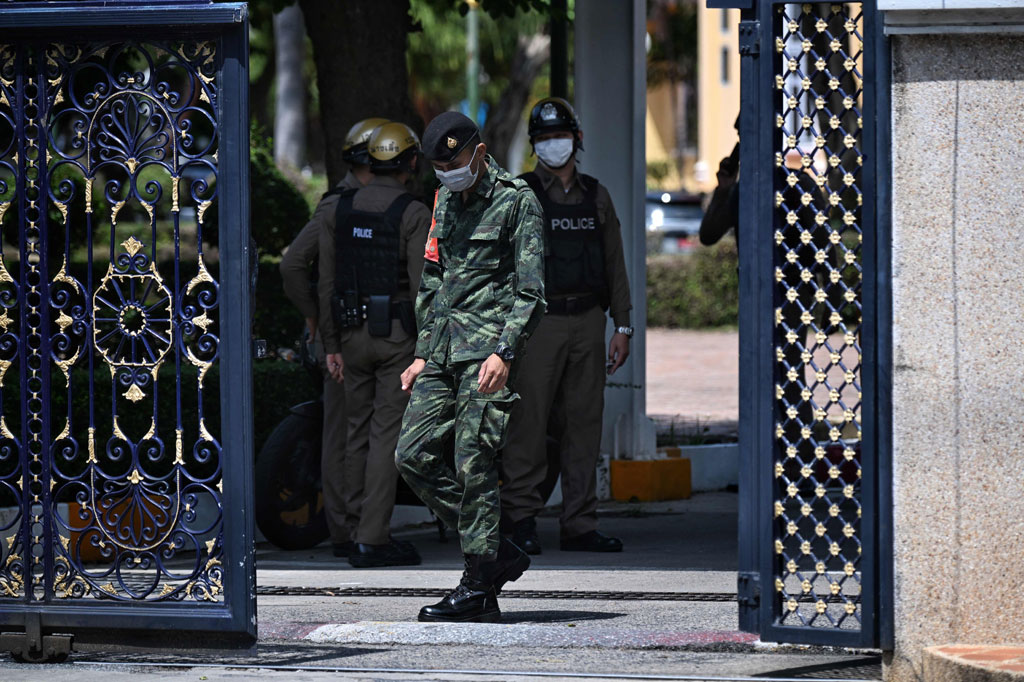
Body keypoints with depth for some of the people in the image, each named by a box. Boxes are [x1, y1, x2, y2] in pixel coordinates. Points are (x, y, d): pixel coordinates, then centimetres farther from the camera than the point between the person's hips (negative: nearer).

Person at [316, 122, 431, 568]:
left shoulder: (341, 209, 6)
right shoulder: (414, 214, -9)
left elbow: (327, 281, 7)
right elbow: (421, 284, -13)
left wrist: (331, 343, 12)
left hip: (352, 332, 5)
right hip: (397, 333, -5)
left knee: (359, 433, 13)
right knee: (387, 435, -4)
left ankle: (354, 528, 14)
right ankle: (373, 539, -8)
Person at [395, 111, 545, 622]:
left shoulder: (517, 201, -4)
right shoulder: (446, 201, 19)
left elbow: (530, 291, -9)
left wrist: (504, 353, -20)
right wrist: (422, 354, 19)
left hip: (487, 348, -8)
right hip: (442, 349, 8)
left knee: (473, 465, -10)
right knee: (414, 455, 0)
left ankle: (478, 588, -4)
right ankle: (499, 554, 10)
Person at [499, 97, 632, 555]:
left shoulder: (596, 197, 14)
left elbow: (615, 266, 16)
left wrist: (623, 327, 10)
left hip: (588, 322, 4)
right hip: (540, 322, -4)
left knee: (584, 423, 3)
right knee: (529, 419, -9)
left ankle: (579, 526, 6)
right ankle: (520, 517, -2)